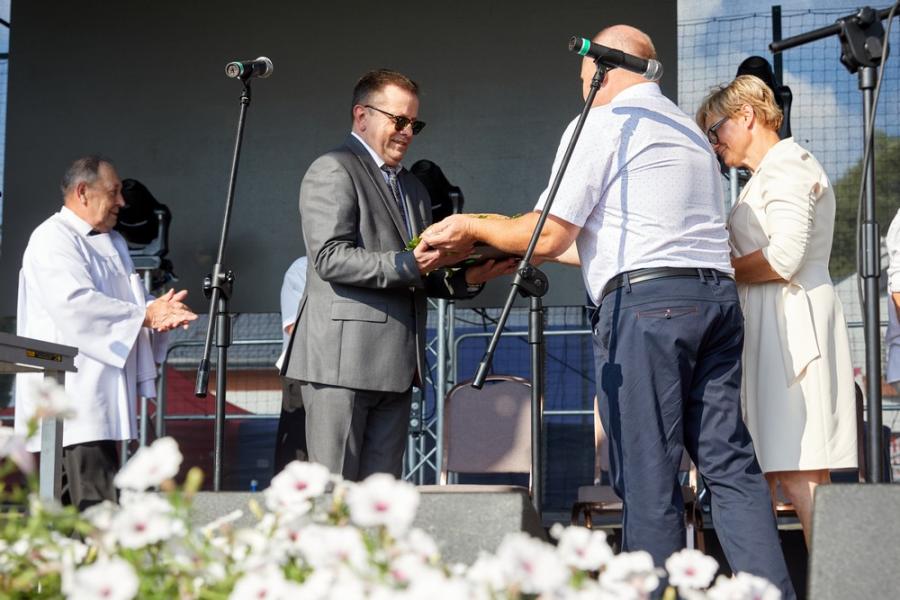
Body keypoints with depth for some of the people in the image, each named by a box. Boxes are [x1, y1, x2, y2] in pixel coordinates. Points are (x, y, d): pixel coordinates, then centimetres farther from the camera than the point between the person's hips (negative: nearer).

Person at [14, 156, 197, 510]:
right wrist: (145, 315, -17)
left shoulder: (114, 243, 23)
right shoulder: (53, 239, -7)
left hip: (104, 397, 9)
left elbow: (132, 300, 22)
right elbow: (75, 303, -20)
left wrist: (159, 311, -2)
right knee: (96, 506, -17)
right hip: (71, 397, -9)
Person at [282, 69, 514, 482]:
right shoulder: (333, 171, -2)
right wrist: (406, 264, -23)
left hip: (396, 364, 8)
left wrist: (467, 278, 5)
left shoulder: (413, 188, 25)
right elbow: (330, 257, -14)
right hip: (342, 359, -8)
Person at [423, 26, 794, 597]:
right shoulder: (688, 128, 26)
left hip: (645, 301, -7)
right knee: (729, 464, 4)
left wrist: (473, 226, 14)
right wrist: (523, 255, 35)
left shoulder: (600, 124, 1)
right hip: (717, 293, 8)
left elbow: (550, 235, -2)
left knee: (649, 478, -5)